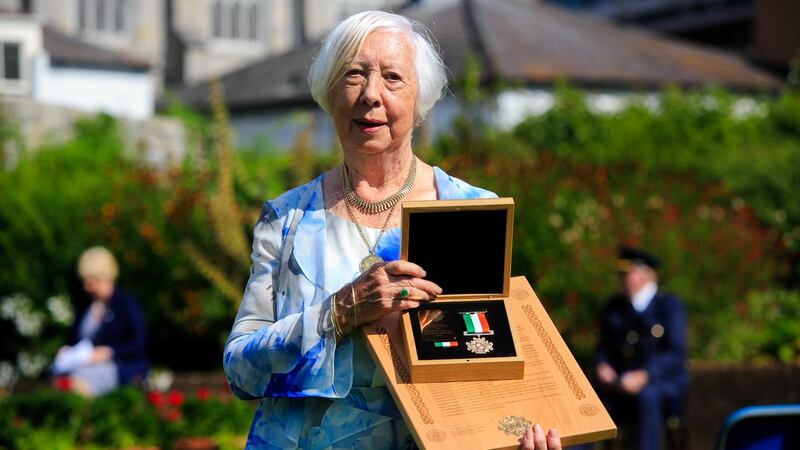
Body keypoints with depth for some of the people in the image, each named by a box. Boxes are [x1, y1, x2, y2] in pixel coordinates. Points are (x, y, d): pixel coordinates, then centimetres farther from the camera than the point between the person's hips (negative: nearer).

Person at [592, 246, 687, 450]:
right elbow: (603, 347, 17)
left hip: (662, 381, -4)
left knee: (646, 396, -39)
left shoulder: (669, 305, 0)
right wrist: (602, 366, -7)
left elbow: (676, 354, -9)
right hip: (619, 384, 4)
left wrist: (643, 376, -23)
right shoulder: (614, 307, 15)